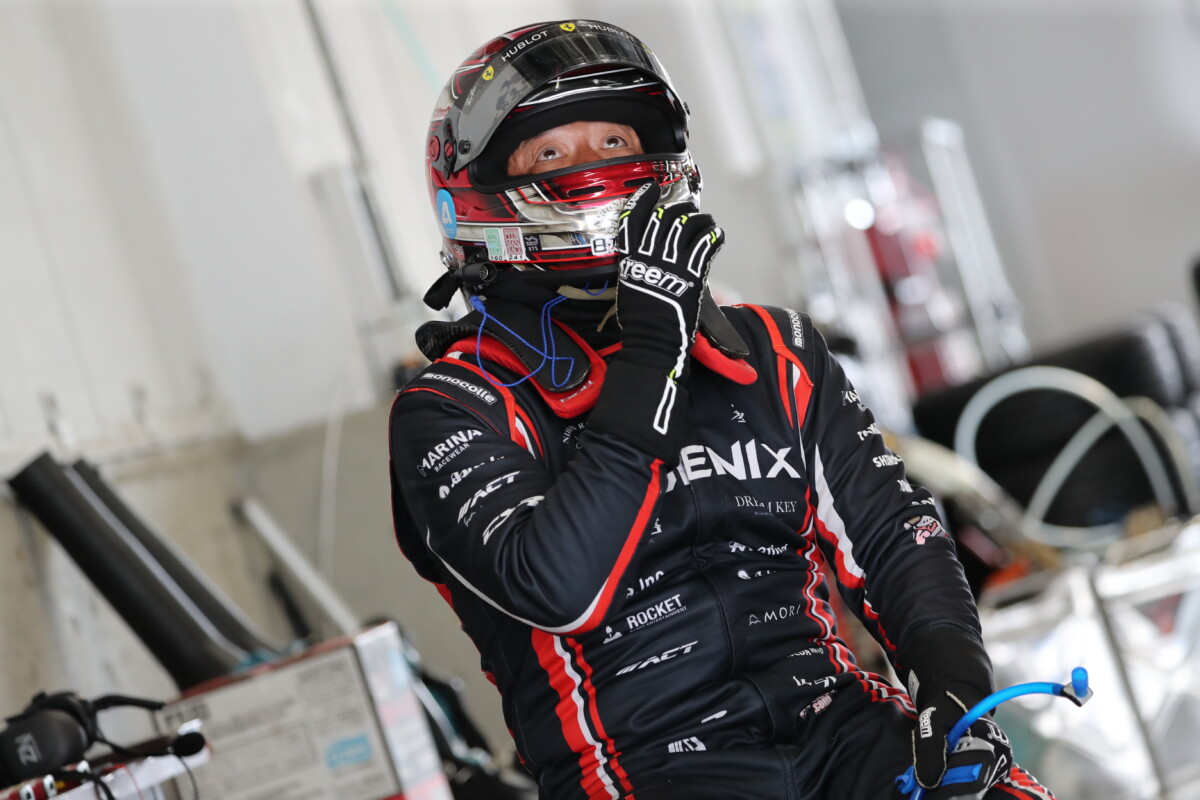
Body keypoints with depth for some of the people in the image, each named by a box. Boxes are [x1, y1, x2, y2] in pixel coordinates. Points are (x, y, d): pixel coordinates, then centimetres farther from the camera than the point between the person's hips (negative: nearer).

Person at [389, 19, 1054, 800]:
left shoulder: (776, 353, 16)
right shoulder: (452, 411, 2)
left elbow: (893, 530, 13)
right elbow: (555, 587, -15)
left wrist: (953, 677, -6)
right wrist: (649, 354, -15)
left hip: (841, 727, 5)